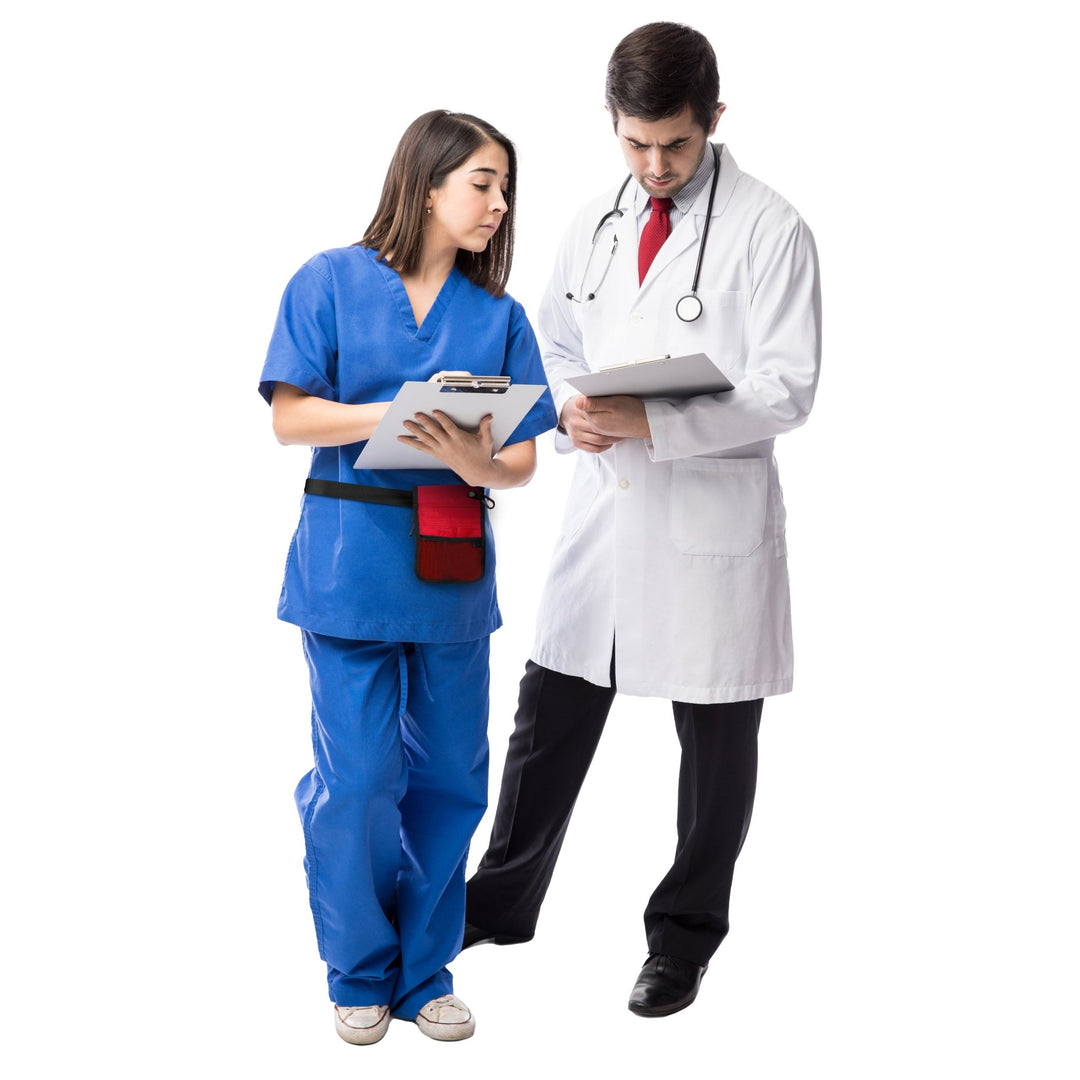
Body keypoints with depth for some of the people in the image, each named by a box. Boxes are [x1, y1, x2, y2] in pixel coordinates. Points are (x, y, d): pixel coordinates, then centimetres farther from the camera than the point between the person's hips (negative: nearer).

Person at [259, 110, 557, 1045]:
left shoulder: (499, 316, 8)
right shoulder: (330, 283, 0)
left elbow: (523, 463, 3)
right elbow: (290, 418, -6)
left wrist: (475, 461, -19)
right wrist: (398, 414, -19)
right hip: (350, 561, -3)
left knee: (449, 777, 7)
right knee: (356, 780, -1)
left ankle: (425, 974, 22)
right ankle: (361, 975, 18)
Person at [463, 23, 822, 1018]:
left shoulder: (769, 230, -9)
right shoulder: (594, 226, 8)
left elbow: (787, 388, -14)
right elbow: (556, 346, 18)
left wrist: (655, 422, -24)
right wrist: (569, 407, -5)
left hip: (713, 514, -5)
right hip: (604, 499, 5)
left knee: (716, 734, 9)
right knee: (550, 711, 12)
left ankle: (685, 934, 26)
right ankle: (503, 901, 29)